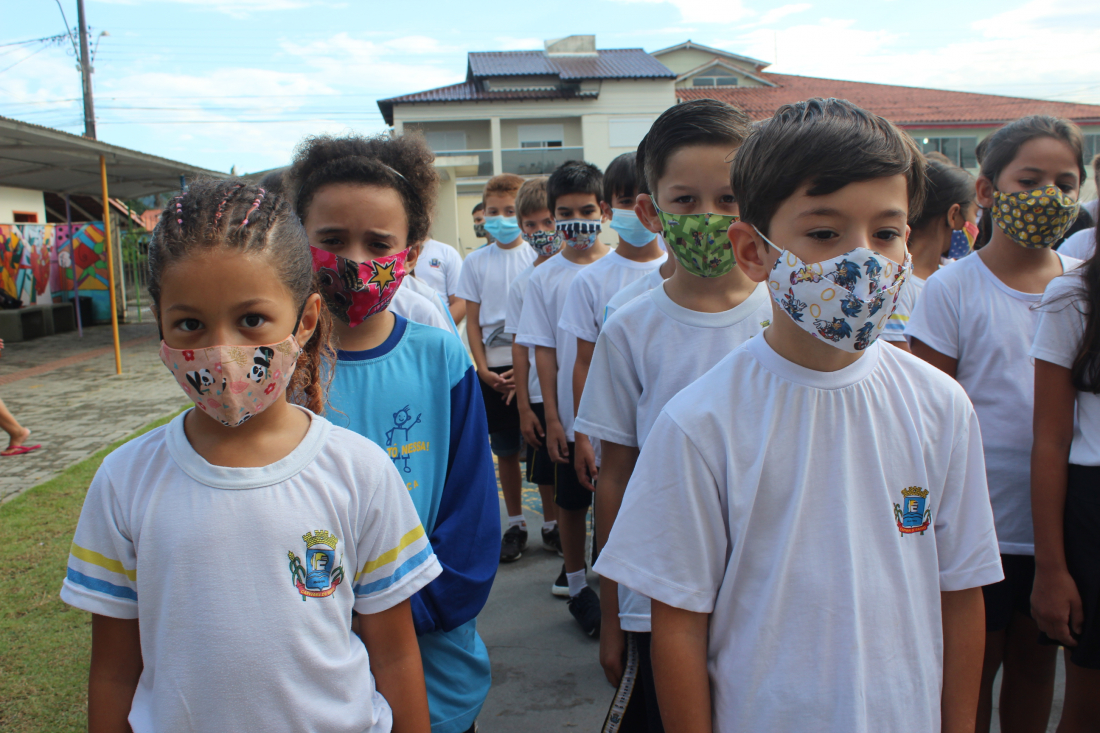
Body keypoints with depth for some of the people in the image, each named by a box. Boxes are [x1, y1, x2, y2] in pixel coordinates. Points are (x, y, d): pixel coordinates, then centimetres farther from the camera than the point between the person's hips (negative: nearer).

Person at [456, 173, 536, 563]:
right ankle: (516, 524, 22)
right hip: (493, 370, 2)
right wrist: (484, 370, -3)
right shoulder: (475, 262, 7)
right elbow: (473, 321, 8)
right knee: (505, 450, 9)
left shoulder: (537, 257, 0)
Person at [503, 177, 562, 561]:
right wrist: (523, 407, 2)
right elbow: (520, 347, 5)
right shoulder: (521, 282, 3)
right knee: (546, 473, 12)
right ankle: (552, 528, 33)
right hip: (539, 395, 2)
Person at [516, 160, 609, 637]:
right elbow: (544, 352, 0)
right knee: (572, 503, 13)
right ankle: (577, 585, 31)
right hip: (571, 414, 0)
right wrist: (551, 417, -4)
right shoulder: (544, 278, 0)